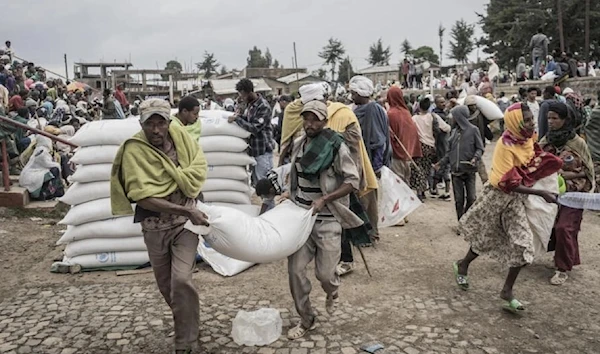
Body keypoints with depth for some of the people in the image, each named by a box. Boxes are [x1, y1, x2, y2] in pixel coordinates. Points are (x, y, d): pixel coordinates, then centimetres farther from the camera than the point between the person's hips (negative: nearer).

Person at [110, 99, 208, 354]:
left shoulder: (179, 134, -7)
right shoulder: (133, 150, -17)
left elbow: (199, 167, 0)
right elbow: (144, 197, -23)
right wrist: (187, 211, -26)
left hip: (184, 222, 0)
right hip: (154, 227, 0)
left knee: (181, 280, -14)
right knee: (166, 285, 15)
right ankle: (187, 322, 43)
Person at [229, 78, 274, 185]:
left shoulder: (264, 107, -18)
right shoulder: (250, 104, 9)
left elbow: (255, 128, -23)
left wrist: (237, 119, -19)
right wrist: (240, 116, 1)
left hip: (263, 150, -9)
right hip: (254, 148, 9)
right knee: (255, 180, 16)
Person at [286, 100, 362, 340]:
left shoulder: (336, 147, -12)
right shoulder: (299, 146, 6)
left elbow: (353, 182, -13)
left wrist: (324, 199, -20)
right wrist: (290, 199, 10)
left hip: (327, 220, -5)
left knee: (324, 273, -1)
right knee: (295, 269, 0)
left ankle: (332, 291, 37)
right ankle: (306, 319, 19)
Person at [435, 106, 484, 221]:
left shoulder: (473, 130, -2)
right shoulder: (454, 131, 12)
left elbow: (480, 148, 0)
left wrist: (475, 158, -19)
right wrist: (441, 163, 12)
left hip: (469, 170, -4)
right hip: (456, 170, 4)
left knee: (471, 198, -1)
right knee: (458, 199, 5)